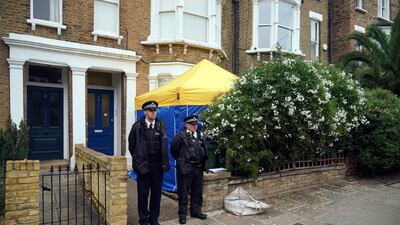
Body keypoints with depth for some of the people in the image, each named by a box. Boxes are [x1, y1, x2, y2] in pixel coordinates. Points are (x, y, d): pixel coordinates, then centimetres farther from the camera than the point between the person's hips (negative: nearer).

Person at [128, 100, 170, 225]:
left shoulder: (161, 125, 0)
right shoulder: (137, 126, -4)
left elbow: (164, 144, -1)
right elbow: (132, 144, 8)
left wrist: (164, 162, -3)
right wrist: (138, 158, 11)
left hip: (157, 164, 2)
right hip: (143, 164, -1)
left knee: (156, 193, 11)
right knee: (143, 194, 7)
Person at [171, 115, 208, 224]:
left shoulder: (201, 136, 7)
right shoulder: (181, 136, -11)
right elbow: (174, 150, -5)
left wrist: (202, 164, 13)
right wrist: (180, 160, 5)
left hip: (198, 168, 6)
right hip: (185, 169, -5)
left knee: (197, 192, 16)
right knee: (183, 192, 6)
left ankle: (196, 211, 32)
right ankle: (182, 214, 19)